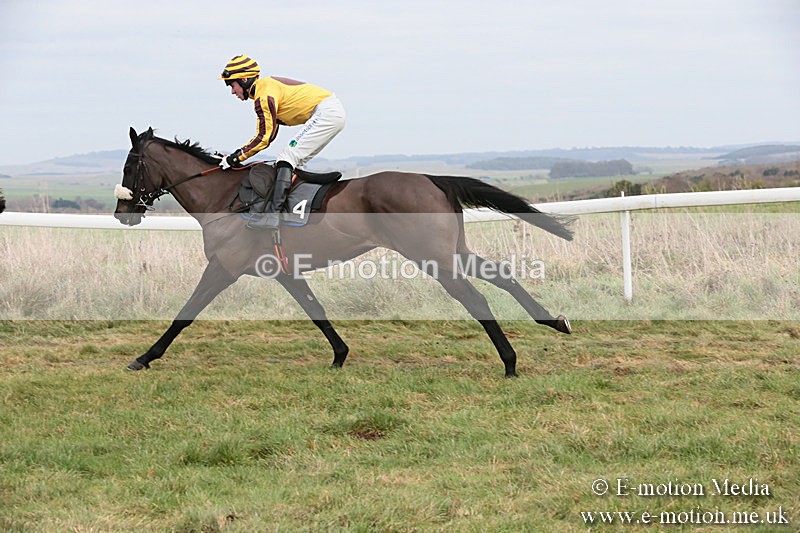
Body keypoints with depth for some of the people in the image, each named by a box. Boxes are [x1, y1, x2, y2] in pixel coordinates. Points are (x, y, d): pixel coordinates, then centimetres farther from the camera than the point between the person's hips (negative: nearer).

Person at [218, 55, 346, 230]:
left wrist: (237, 158, -10)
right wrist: (237, 154, 13)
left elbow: (265, 137, -15)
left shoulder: (264, 94, -13)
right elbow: (266, 135, 20)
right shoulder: (267, 87, 18)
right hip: (335, 111, 11)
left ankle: (272, 214, -25)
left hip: (326, 112, -11)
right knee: (295, 163, 15)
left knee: (288, 158, -15)